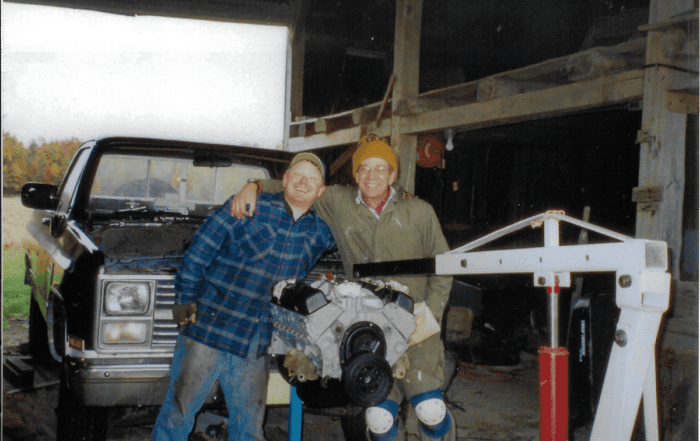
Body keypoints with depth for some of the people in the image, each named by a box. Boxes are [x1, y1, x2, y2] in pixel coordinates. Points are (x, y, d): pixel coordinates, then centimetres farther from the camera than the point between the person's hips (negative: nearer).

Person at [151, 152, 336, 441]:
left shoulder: (319, 231, 8)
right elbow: (199, 251, -3)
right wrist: (186, 299, -6)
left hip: (255, 348, 4)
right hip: (208, 330, -4)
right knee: (178, 414, 2)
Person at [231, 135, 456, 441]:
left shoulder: (419, 212, 4)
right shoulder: (338, 203, 6)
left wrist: (432, 312, -2)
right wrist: (254, 187, -2)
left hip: (415, 325, -1)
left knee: (430, 409, -13)